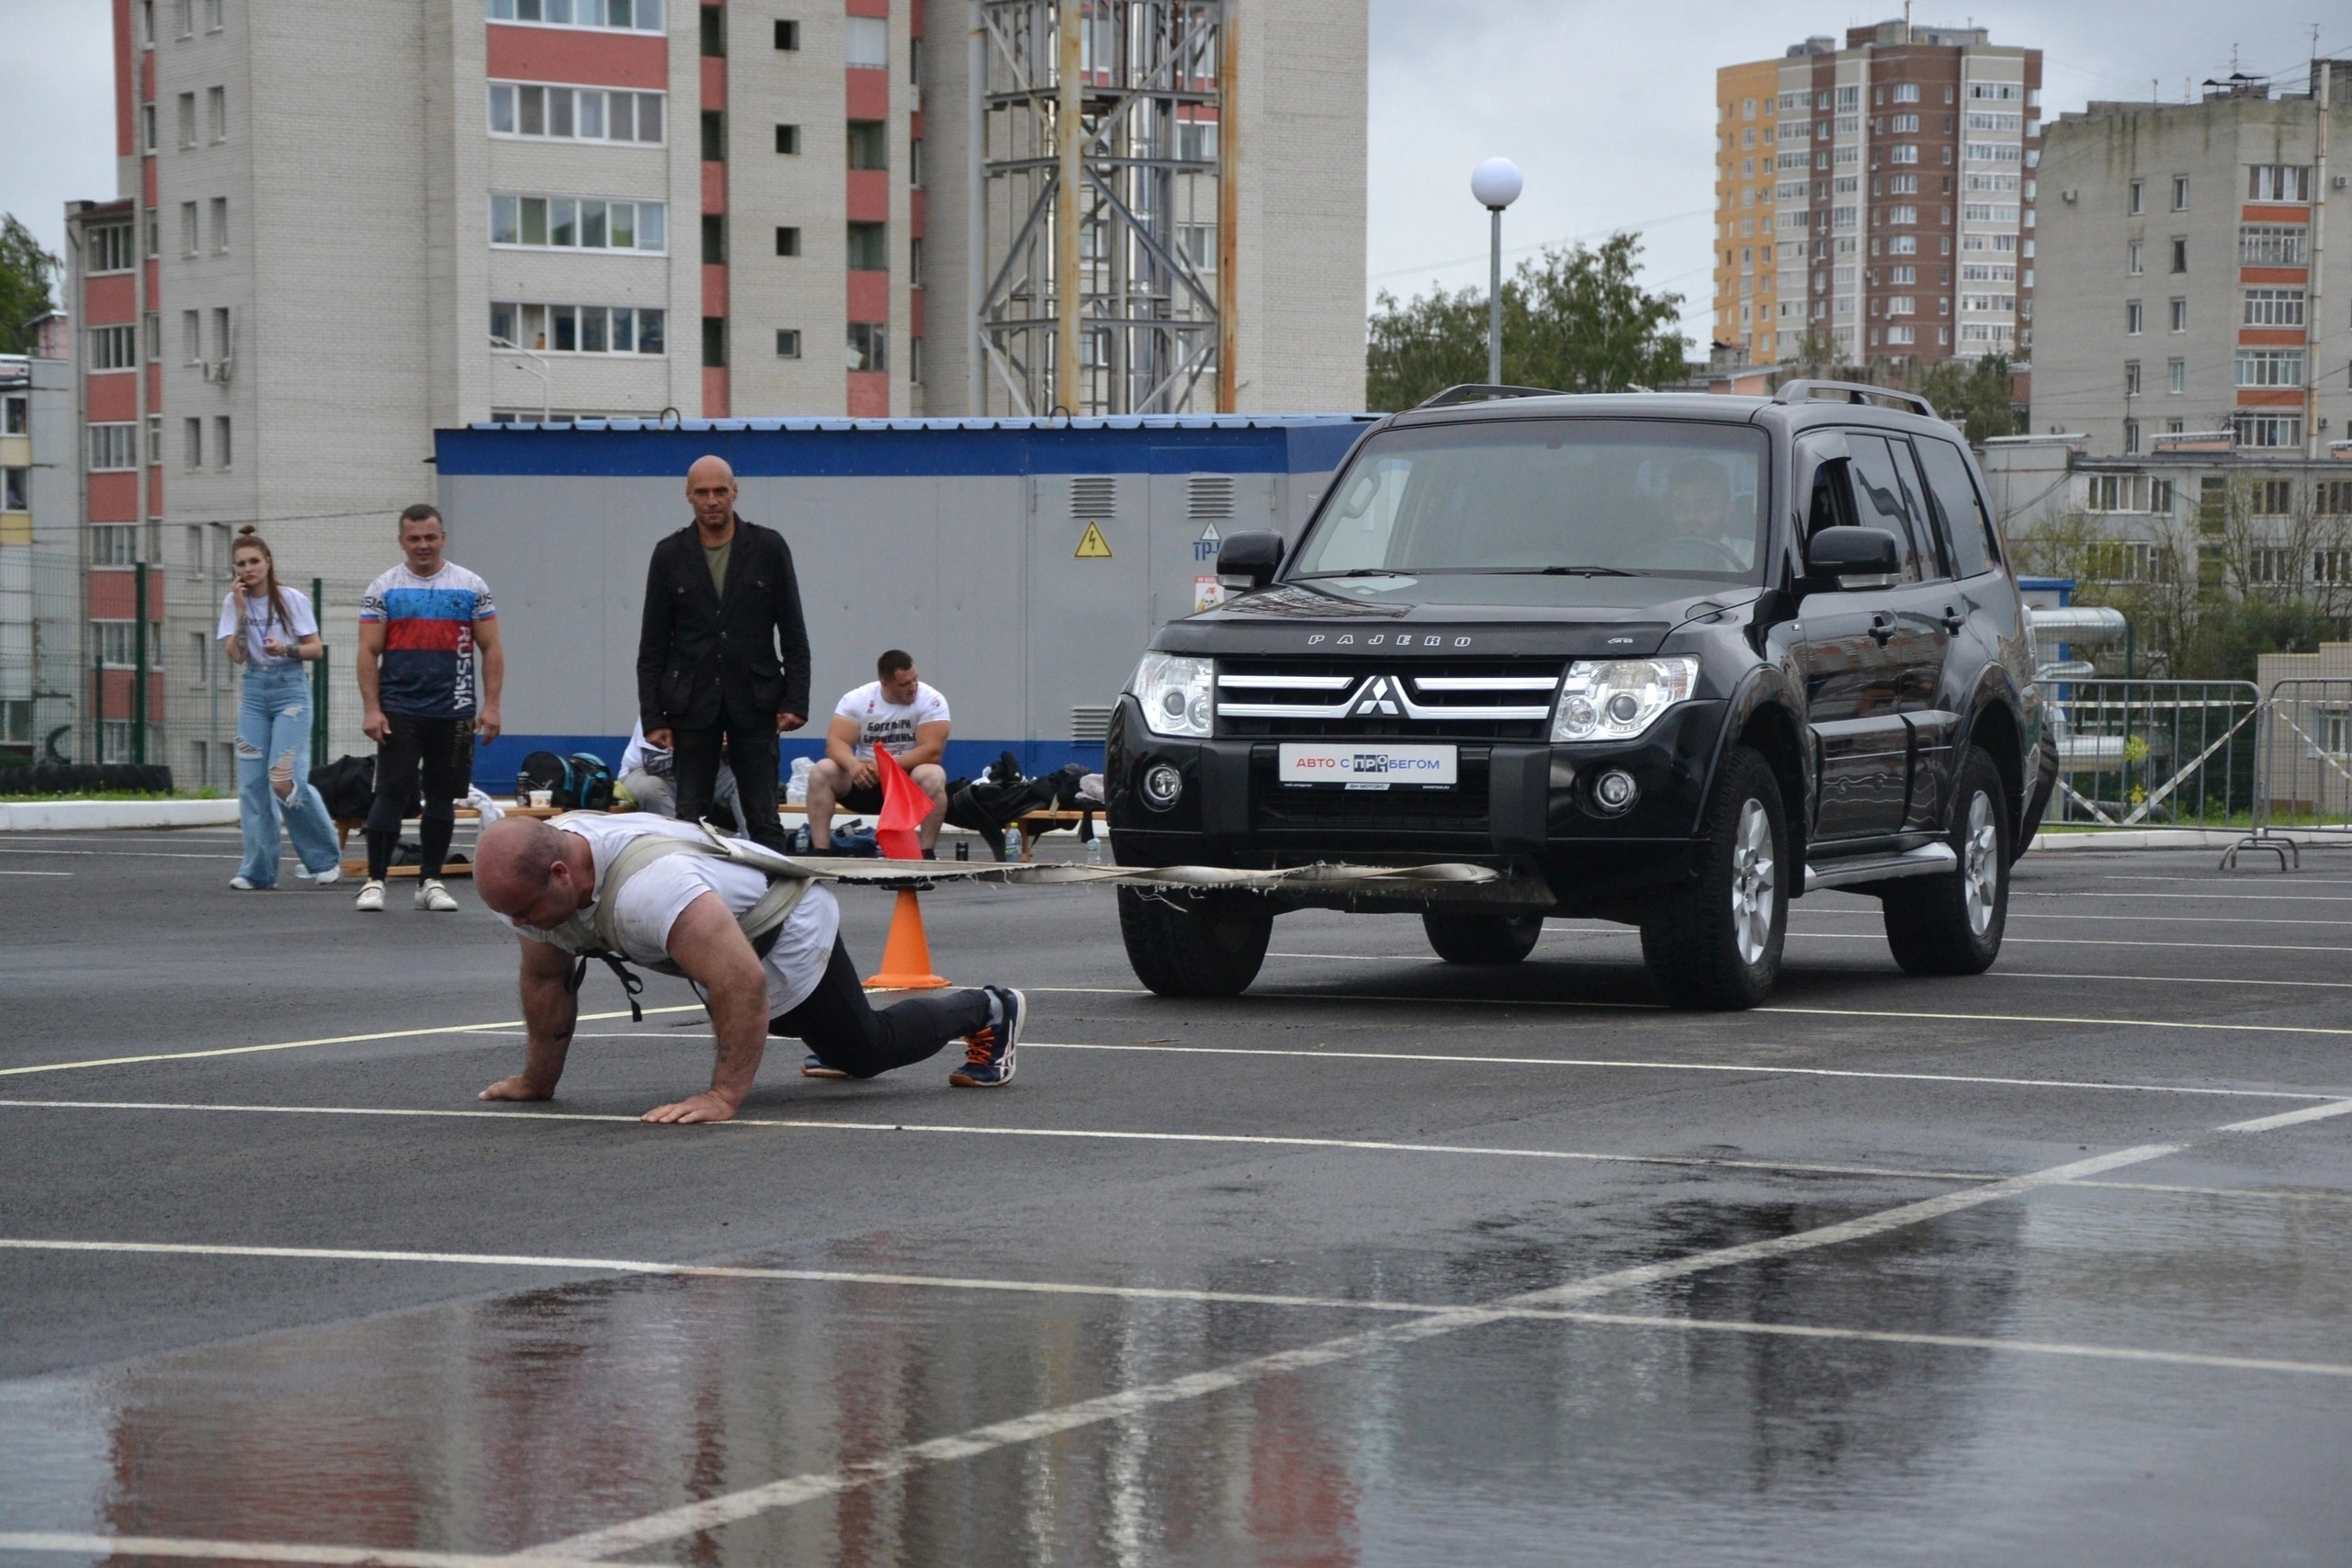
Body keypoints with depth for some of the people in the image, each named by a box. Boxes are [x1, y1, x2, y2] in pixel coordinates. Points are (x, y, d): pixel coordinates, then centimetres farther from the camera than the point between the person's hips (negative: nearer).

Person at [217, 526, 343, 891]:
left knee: (283, 780, -15)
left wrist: (286, 649, -21)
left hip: (290, 690, -4)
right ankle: (258, 870, 5)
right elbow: (236, 656, -5)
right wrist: (241, 611, -11)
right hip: (254, 693, 4)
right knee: (251, 783, -1)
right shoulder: (233, 604, 4)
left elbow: (316, 648, -4)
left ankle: (325, 859, 2)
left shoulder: (292, 599, -4)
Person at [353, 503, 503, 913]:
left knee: (443, 796, 6)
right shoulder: (382, 590, 3)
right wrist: (371, 709, -9)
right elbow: (368, 653, 0)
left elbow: (491, 649, 5)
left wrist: (491, 705, -4)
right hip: (399, 712, -2)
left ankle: (430, 882, 14)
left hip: (454, 713, 2)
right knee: (392, 794, -5)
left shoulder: (472, 587, 6)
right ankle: (374, 880, 1)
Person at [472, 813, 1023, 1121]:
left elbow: (743, 984, -48)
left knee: (867, 1049, 8)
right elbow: (546, 980, -5)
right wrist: (537, 1081, -1)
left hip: (788, 930, -8)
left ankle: (989, 1012, 30)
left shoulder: (646, 889, -47)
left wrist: (724, 1096, -46)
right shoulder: (533, 877, -21)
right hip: (731, 940, 8)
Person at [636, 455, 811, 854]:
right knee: (690, 818, 3)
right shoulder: (670, 555, 4)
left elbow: (793, 634, 3)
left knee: (763, 820, -1)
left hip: (754, 702, -1)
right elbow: (653, 645, 5)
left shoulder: (769, 548, 2)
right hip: (693, 705, 1)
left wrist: (795, 701, -5)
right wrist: (653, 716, -1)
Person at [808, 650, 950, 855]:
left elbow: (932, 751, -21)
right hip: (865, 779, 2)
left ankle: (928, 854, -26)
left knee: (932, 776, -35)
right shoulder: (856, 699, -7)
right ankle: (820, 853, -23)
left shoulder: (931, 700, -13)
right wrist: (853, 765, -38)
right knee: (821, 772, -24)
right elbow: (836, 742, -15)